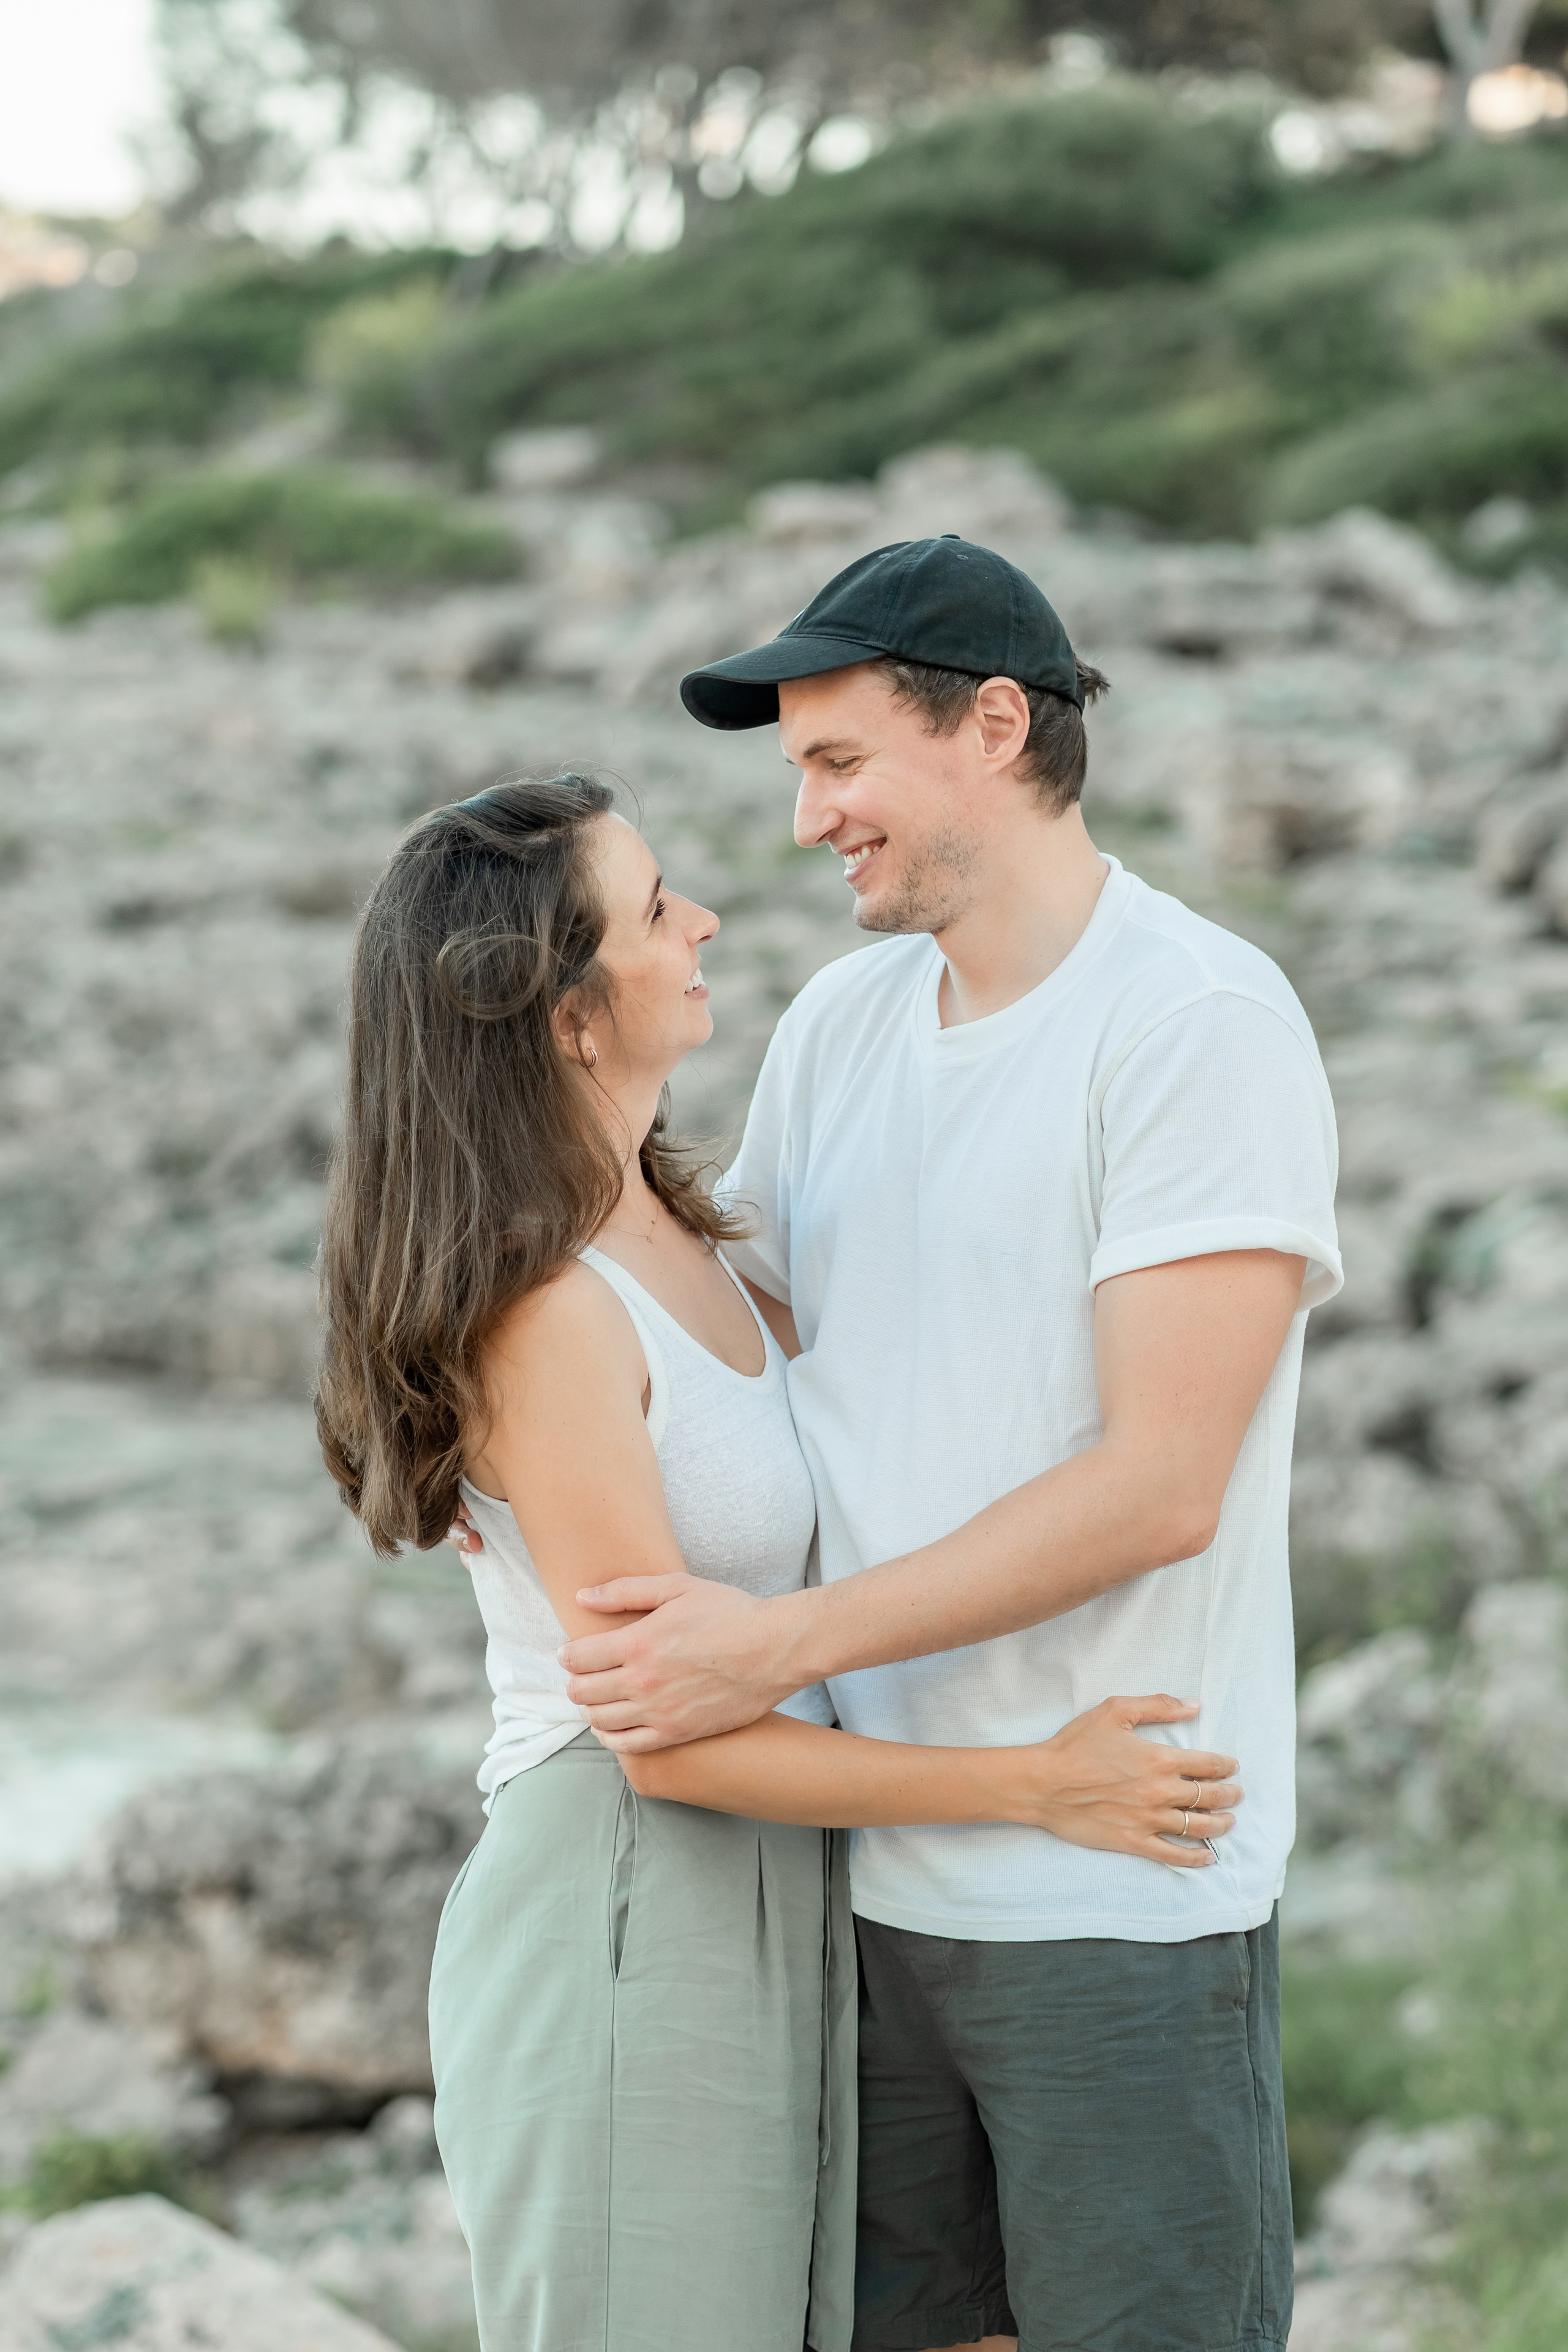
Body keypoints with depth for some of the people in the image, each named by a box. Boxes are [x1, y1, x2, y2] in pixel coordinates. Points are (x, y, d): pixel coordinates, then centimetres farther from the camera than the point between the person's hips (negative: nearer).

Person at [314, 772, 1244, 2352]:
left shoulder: (664, 1228, 7)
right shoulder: (543, 1318, -20)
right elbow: (675, 1736, -20)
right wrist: (1043, 1789, -16)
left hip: (765, 1916, 9)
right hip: (618, 1937, -9)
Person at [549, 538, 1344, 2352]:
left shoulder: (1201, 1022, -12)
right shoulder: (837, 1025, 10)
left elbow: (1159, 1487, -18)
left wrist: (781, 1645, -20)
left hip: (1119, 1901, -7)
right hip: (868, 1867, 7)